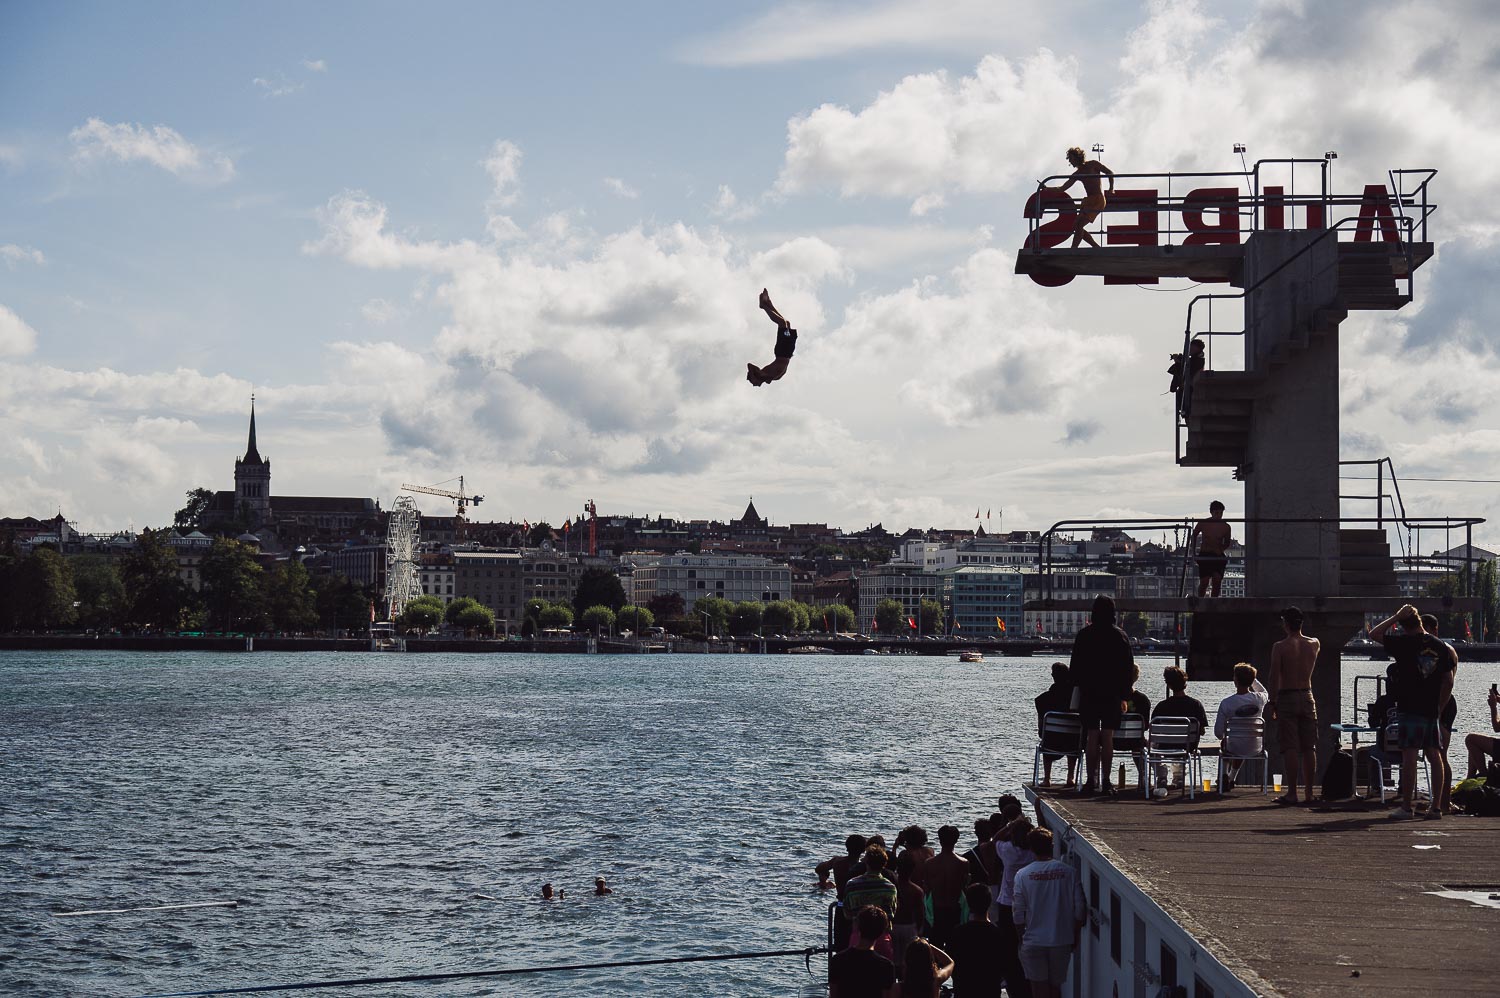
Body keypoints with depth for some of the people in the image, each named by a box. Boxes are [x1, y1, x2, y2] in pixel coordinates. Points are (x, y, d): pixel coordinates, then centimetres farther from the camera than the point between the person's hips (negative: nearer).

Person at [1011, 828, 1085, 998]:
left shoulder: (1023, 875, -8)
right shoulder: (1068, 872, -6)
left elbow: (1018, 913, -6)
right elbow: (1079, 909, -4)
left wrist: (1022, 937, 9)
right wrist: (1075, 937, 9)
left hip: (1033, 941, -2)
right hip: (1062, 941, 2)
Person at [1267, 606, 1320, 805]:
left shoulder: (1279, 647, -10)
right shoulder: (1314, 644, 4)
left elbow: (1274, 677, -13)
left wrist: (1272, 703, -6)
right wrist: (1296, 631, 26)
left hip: (1287, 698, -4)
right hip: (1307, 697, 4)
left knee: (1290, 748, -5)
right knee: (1309, 748, 9)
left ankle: (1292, 793, -8)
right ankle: (1309, 792, 12)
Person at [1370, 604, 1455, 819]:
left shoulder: (1404, 644, -9)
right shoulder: (1441, 647, 5)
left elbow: (1374, 633, 2)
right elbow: (1448, 682, 8)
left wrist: (1396, 616, 4)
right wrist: (1440, 707, 16)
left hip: (1409, 710, -5)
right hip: (1432, 711, 5)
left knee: (1409, 756, -5)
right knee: (1434, 757, 6)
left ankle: (1406, 806, -4)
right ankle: (1436, 806, 7)